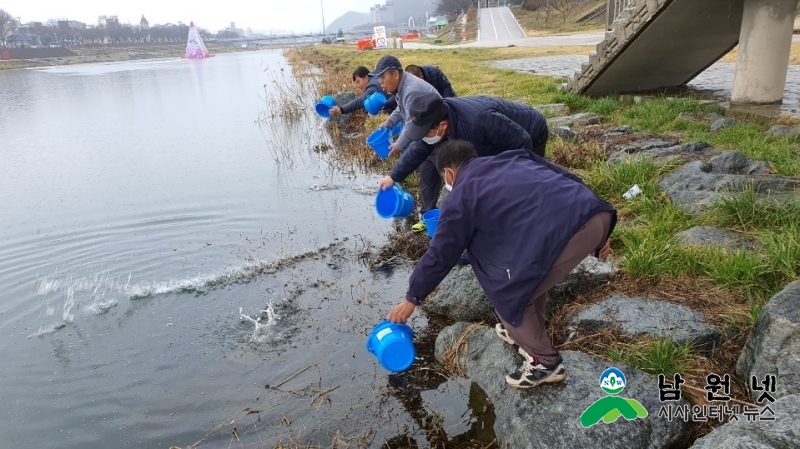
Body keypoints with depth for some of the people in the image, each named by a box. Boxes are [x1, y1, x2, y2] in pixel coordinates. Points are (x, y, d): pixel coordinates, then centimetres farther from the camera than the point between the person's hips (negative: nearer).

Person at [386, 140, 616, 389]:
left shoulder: (460, 198, 12)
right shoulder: (513, 158, 30)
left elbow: (439, 255, 17)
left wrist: (412, 299, 30)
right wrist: (598, 235, 27)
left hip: (564, 230, -8)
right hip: (597, 213, 8)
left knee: (508, 295, 12)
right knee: (531, 270, 30)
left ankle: (545, 363, 24)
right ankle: (527, 331, 46)